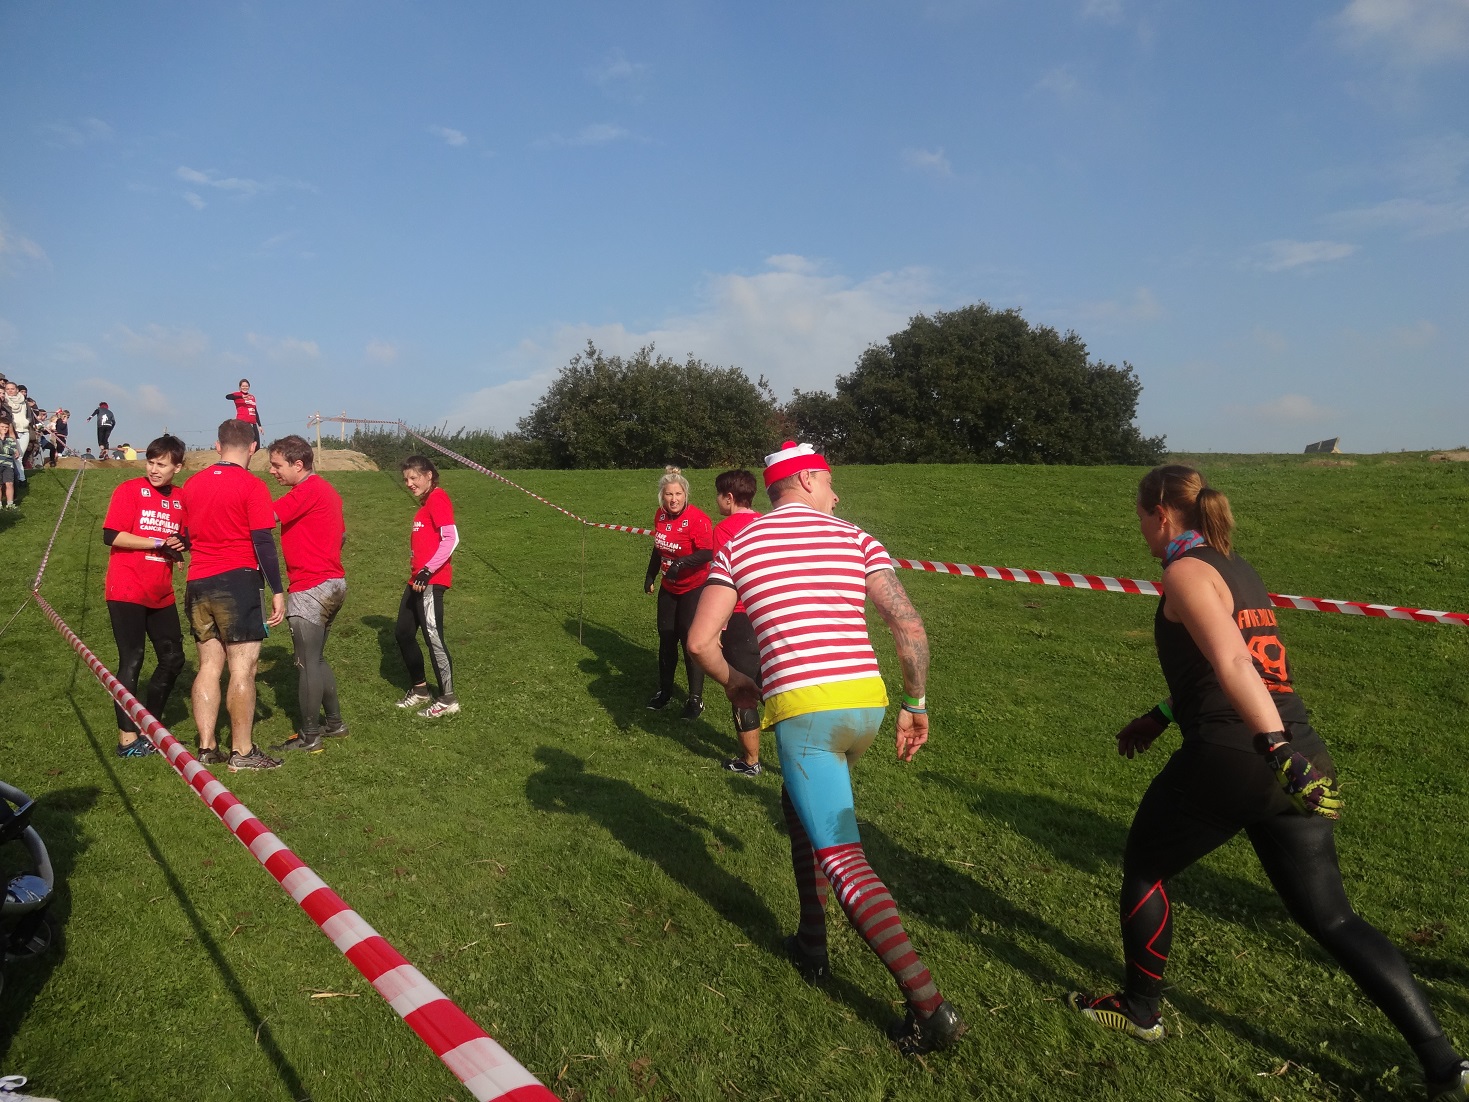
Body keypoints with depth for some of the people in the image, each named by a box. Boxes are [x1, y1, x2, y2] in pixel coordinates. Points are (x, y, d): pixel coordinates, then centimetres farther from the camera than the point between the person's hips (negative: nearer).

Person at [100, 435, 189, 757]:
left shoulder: (181, 499, 8)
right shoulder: (130, 490, -6)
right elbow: (111, 535, -15)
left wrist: (181, 544, -3)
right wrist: (159, 543, -14)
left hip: (161, 595, 6)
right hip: (127, 592, -6)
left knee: (173, 658, 10)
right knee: (132, 661, -4)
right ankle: (127, 738, 4)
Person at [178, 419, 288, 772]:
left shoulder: (192, 484, 10)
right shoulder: (252, 486, -8)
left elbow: (186, 536, 19)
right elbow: (263, 543, -12)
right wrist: (277, 591, -7)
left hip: (198, 584, 6)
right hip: (237, 581, -6)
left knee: (209, 666, 12)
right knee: (243, 667, -2)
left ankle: (206, 748, 16)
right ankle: (241, 752, 2)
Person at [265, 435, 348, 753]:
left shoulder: (308, 491, -15)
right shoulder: (326, 489, 14)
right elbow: (342, 534, 22)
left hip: (310, 589, -10)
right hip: (333, 582, 10)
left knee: (308, 663, -1)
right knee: (316, 658, 19)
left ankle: (309, 736, 7)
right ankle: (334, 722, 27)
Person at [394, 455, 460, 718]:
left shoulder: (438, 498, -11)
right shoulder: (425, 503, 18)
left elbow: (451, 538, -22)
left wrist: (427, 571, -25)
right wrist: (417, 572, 21)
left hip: (431, 581, -10)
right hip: (417, 579, 10)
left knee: (432, 636, -8)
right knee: (404, 633, 14)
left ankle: (448, 699, 0)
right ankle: (420, 690, 28)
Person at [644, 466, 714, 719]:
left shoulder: (697, 518, -22)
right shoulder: (661, 514, 0)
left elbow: (708, 553, -27)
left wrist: (682, 563, -38)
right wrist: (651, 575, 17)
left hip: (693, 589, -7)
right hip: (668, 587, 7)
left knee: (690, 641, -4)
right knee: (666, 639, 15)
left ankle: (695, 698, 10)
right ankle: (665, 690, 31)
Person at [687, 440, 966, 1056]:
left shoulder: (738, 547, 7)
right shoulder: (856, 539, 9)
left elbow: (700, 641, 2)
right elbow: (909, 624, 0)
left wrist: (732, 683, 21)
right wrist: (916, 704, 10)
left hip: (801, 709, -4)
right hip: (866, 704, 4)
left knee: (842, 857, -3)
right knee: (799, 806, 29)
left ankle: (929, 1007, -9)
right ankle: (811, 946, 35)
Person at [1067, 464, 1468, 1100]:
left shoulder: (1186, 572, -9)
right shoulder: (1236, 570, 18)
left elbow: (1231, 663, -24)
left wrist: (1278, 750, -33)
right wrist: (1159, 718, 36)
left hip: (1230, 760, -8)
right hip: (1295, 755, 8)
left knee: (1143, 867, 15)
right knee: (1330, 916, 15)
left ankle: (1139, 1011, 30)